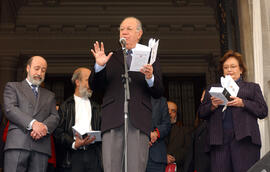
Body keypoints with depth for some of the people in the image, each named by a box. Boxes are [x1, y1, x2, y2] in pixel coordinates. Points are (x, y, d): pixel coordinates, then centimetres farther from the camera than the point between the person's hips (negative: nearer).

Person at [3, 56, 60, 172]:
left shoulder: (49, 95, 28)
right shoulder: (12, 87, 17)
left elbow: (55, 117, 14)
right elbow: (10, 109, 0)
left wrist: (45, 127, -10)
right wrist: (33, 123, -14)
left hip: (41, 146, 3)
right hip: (17, 144, -3)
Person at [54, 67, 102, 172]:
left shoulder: (96, 107, 20)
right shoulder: (65, 106, 9)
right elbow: (58, 132, 1)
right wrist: (74, 144, -13)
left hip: (93, 154, 2)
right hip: (72, 154, -2)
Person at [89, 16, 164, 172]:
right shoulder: (111, 57, 18)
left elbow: (158, 93, 8)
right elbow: (95, 88, 13)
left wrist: (150, 78, -12)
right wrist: (99, 66, -3)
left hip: (139, 119, -1)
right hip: (113, 118, 1)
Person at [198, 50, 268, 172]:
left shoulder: (252, 87, 20)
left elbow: (263, 111, 7)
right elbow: (201, 113, 18)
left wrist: (242, 103, -8)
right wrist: (212, 106, -3)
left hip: (244, 139, -2)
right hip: (219, 140, 2)